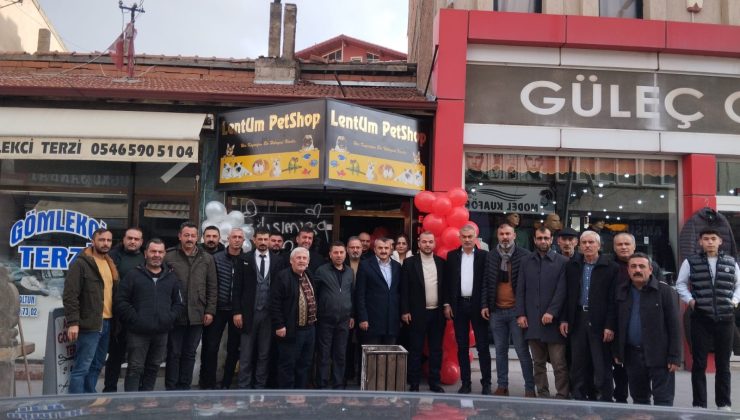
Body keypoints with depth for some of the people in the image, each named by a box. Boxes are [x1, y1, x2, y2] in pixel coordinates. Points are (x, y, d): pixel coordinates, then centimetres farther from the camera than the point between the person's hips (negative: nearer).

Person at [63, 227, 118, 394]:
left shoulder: (110, 264, 16)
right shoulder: (81, 263, -8)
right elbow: (70, 295, -14)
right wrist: (73, 322, -20)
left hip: (107, 323, 8)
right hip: (90, 324, -8)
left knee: (97, 365, 15)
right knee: (82, 367, -5)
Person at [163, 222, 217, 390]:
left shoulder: (207, 259, 6)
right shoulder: (169, 257, -2)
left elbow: (212, 287, 7)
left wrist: (210, 311, 1)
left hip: (197, 316, 3)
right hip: (175, 315, -2)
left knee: (190, 354, 11)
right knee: (174, 353, 6)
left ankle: (184, 387, 22)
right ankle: (171, 387, 17)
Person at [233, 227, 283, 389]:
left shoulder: (278, 261, 4)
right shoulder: (244, 259, 2)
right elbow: (237, 287, 0)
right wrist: (237, 312, -6)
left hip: (269, 313, 1)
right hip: (249, 313, -1)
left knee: (264, 354, 7)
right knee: (246, 354, 4)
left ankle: (260, 386, 17)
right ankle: (244, 387, 12)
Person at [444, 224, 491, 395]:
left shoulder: (484, 256, -1)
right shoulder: (452, 256, 6)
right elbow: (447, 281, 7)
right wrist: (447, 304, 1)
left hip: (478, 305, -2)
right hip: (459, 305, 2)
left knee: (482, 346, 2)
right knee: (462, 347, 8)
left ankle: (486, 383, 11)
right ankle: (465, 383, 16)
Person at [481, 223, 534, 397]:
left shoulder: (524, 255, -4)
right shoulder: (491, 256, 6)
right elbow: (486, 282, 9)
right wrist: (484, 305, 2)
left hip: (517, 310, -4)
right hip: (496, 311, 4)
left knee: (522, 350, 0)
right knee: (500, 350, 11)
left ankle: (530, 388, 10)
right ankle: (502, 386, 21)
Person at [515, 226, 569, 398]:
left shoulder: (562, 262, 0)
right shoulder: (526, 261, 10)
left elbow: (562, 290, -6)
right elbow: (520, 289, 9)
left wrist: (552, 312, -14)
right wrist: (520, 313, 1)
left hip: (553, 320, -3)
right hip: (532, 320, 4)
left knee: (559, 364, -3)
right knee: (538, 363, 11)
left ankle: (562, 397, 5)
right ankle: (542, 395, 19)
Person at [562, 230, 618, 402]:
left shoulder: (611, 267, -4)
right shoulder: (572, 265, 8)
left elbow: (613, 299, -7)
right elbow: (567, 294, 10)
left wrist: (610, 325, -11)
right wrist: (564, 319, 4)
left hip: (600, 323, -4)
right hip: (577, 320, 4)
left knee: (602, 368, 2)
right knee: (578, 367, 11)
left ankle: (605, 400, 11)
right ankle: (579, 399, 21)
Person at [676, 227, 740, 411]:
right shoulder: (690, 262, 0)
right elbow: (680, 284, 9)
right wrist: (690, 300, -4)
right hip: (700, 319, -2)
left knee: (723, 363, 10)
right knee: (699, 363, 3)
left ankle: (724, 404, 21)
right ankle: (699, 404, 11)